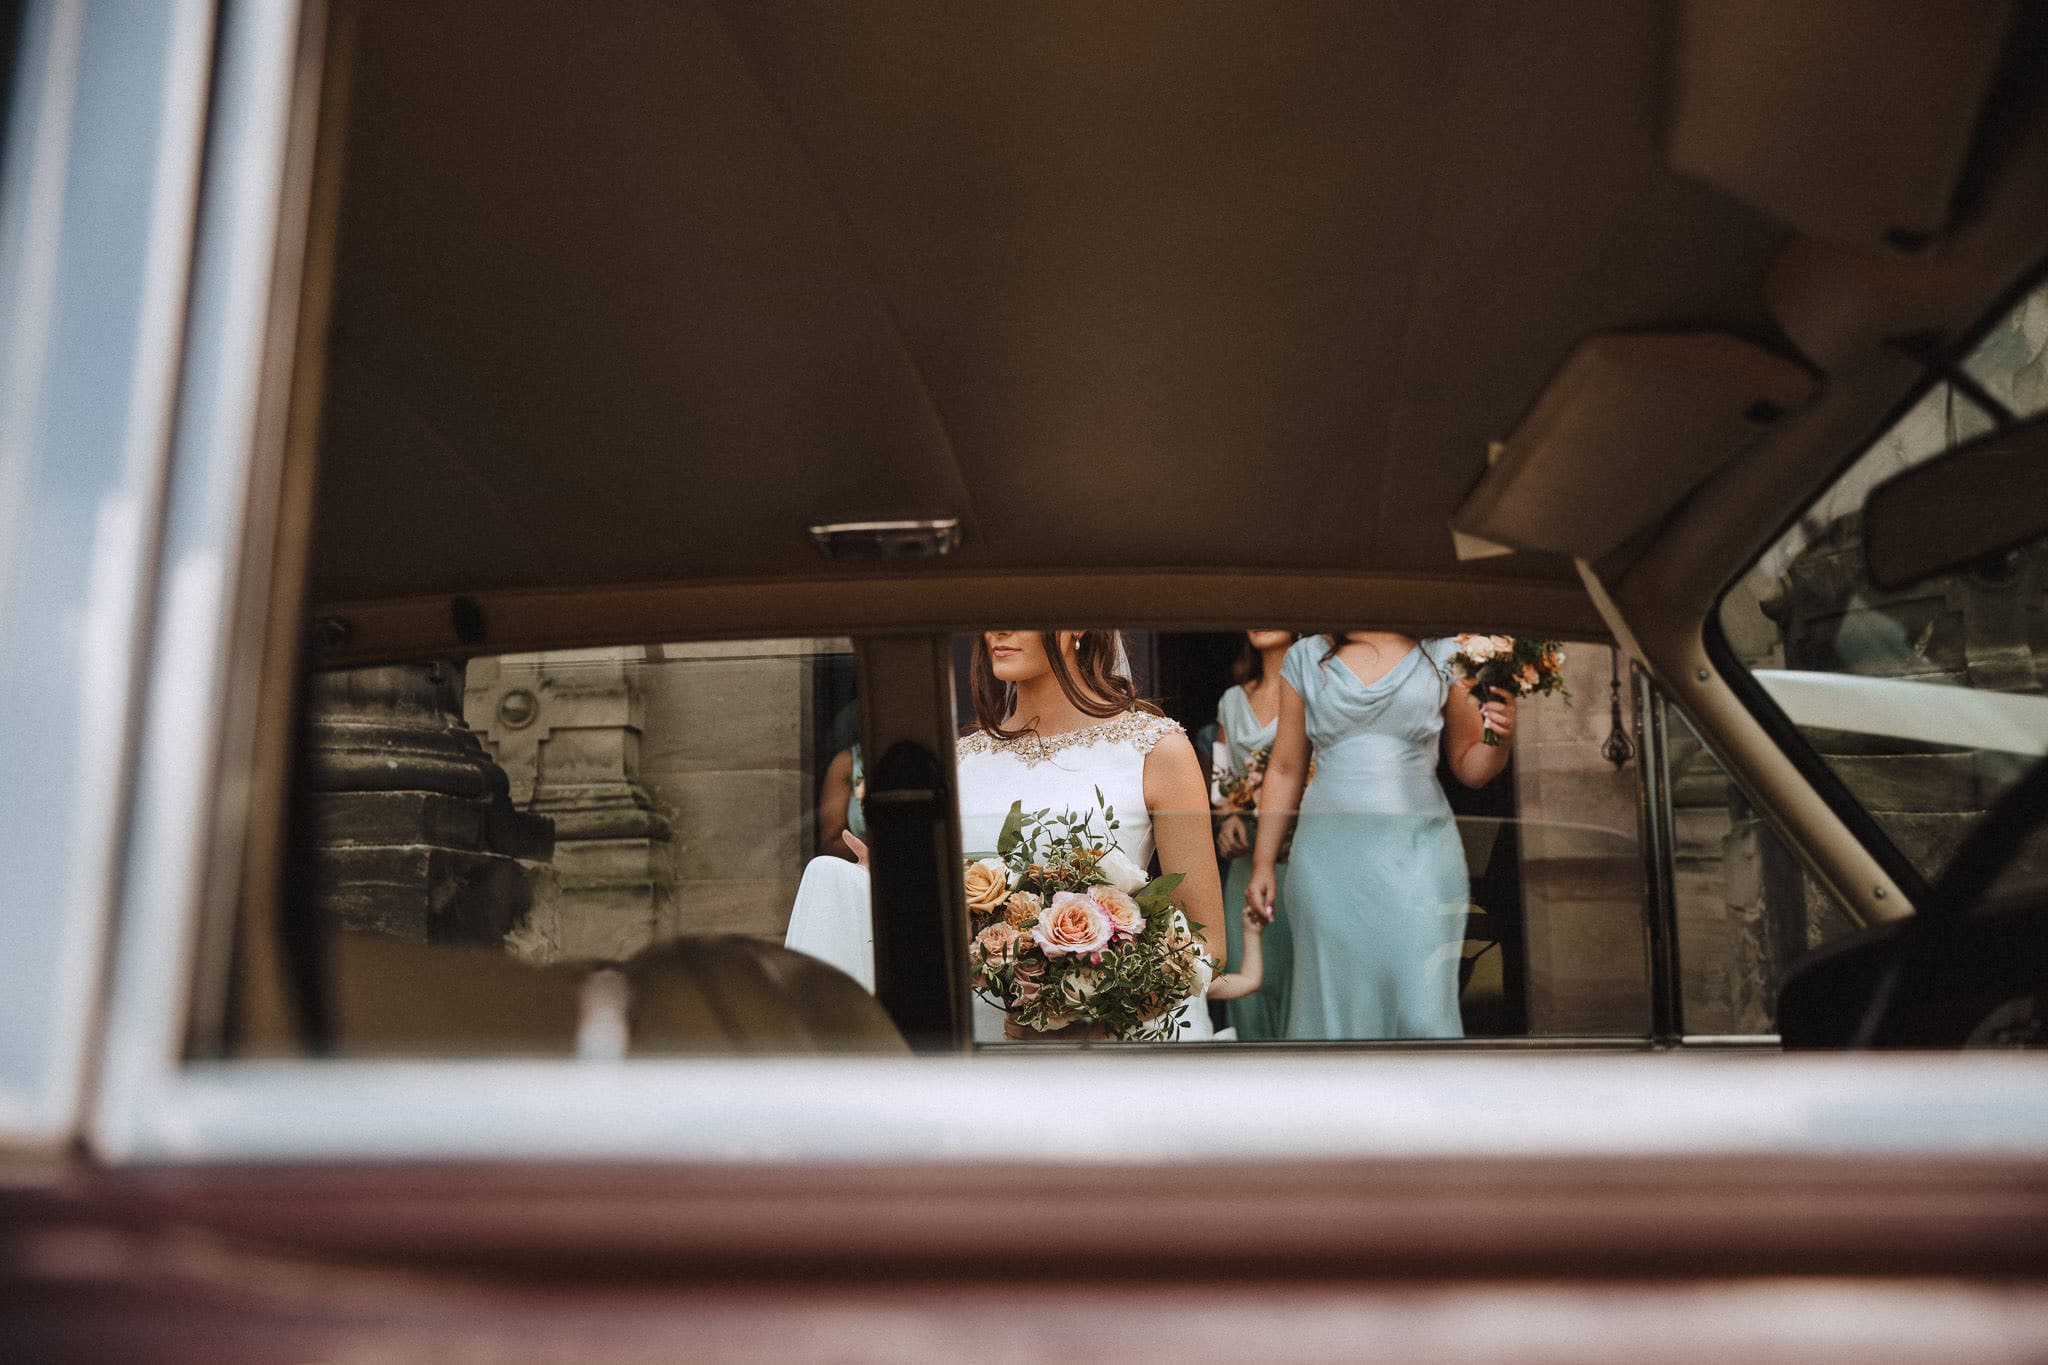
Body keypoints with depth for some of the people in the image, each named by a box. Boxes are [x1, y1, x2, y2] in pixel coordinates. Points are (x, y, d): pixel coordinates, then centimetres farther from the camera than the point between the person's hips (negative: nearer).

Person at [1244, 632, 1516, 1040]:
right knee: (1336, 1004, 4)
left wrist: (1500, 740, -9)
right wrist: (1263, 863, 9)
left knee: (1422, 1011, -6)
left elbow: (1468, 765, 12)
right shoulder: (1305, 658, 8)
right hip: (1331, 860, 1)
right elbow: (1284, 770, 11)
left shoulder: (1443, 656, 6)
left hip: (1419, 855, -1)